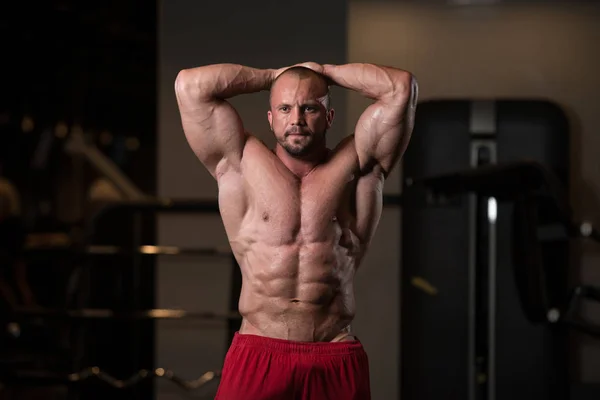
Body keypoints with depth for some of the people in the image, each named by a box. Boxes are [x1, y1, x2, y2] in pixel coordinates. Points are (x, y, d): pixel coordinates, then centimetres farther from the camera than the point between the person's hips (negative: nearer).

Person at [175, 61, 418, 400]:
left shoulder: (355, 166, 9)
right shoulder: (241, 164, 9)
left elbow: (402, 87, 2)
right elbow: (190, 84, 4)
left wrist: (324, 71, 15)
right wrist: (273, 76, 15)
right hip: (258, 358, -1)